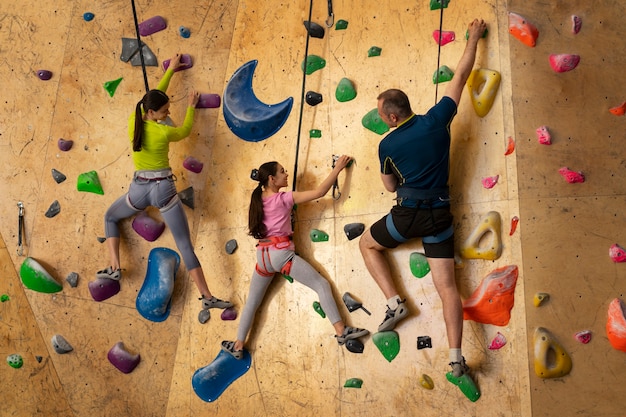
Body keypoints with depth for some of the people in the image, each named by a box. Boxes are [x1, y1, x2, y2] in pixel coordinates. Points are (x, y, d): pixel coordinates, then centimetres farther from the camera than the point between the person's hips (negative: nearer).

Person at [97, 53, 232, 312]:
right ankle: (208, 297, -4)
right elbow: (186, 131, 10)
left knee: (110, 217, 33)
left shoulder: (134, 120, -2)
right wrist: (191, 106, 25)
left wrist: (171, 69, 26)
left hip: (139, 189, 3)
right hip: (164, 189, -3)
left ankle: (114, 267, 20)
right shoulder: (164, 132, -13)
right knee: (185, 245, -3)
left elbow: (155, 95, 15)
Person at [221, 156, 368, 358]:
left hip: (263, 255, 6)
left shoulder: (257, 199, 9)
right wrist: (338, 167, -3)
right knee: (322, 285, -2)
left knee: (252, 302, 18)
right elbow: (320, 192, -10)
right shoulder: (284, 198, -6)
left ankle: (238, 346, 21)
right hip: (281, 253, -6)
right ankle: (341, 331, -11)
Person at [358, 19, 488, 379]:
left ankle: (395, 302, 13)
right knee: (447, 286, 3)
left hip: (409, 214, -3)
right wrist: (474, 38, 19)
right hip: (440, 214, 3)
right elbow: (461, 75, 8)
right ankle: (457, 358, -3)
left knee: (367, 244, 24)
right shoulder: (436, 120, -1)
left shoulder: (387, 145, -4)